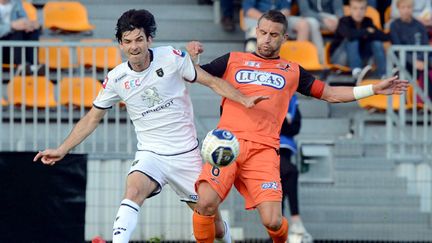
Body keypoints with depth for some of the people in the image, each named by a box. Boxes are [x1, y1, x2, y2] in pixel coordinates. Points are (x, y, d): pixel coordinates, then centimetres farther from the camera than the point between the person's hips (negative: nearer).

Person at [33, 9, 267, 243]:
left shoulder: (172, 57, -9)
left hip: (186, 153, 0)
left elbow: (211, 81, 0)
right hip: (151, 152, 0)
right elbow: (92, 119, 7)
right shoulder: (116, 79, -3)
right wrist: (61, 150, 2)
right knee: (134, 190, -32)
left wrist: (243, 99, -12)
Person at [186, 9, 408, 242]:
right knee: (206, 203, -25)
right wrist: (191, 57, -3)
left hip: (263, 150, 0)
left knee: (272, 221, -15)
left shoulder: (292, 71, 20)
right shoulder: (233, 60, 18)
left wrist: (374, 89, 18)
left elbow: (330, 94, 24)